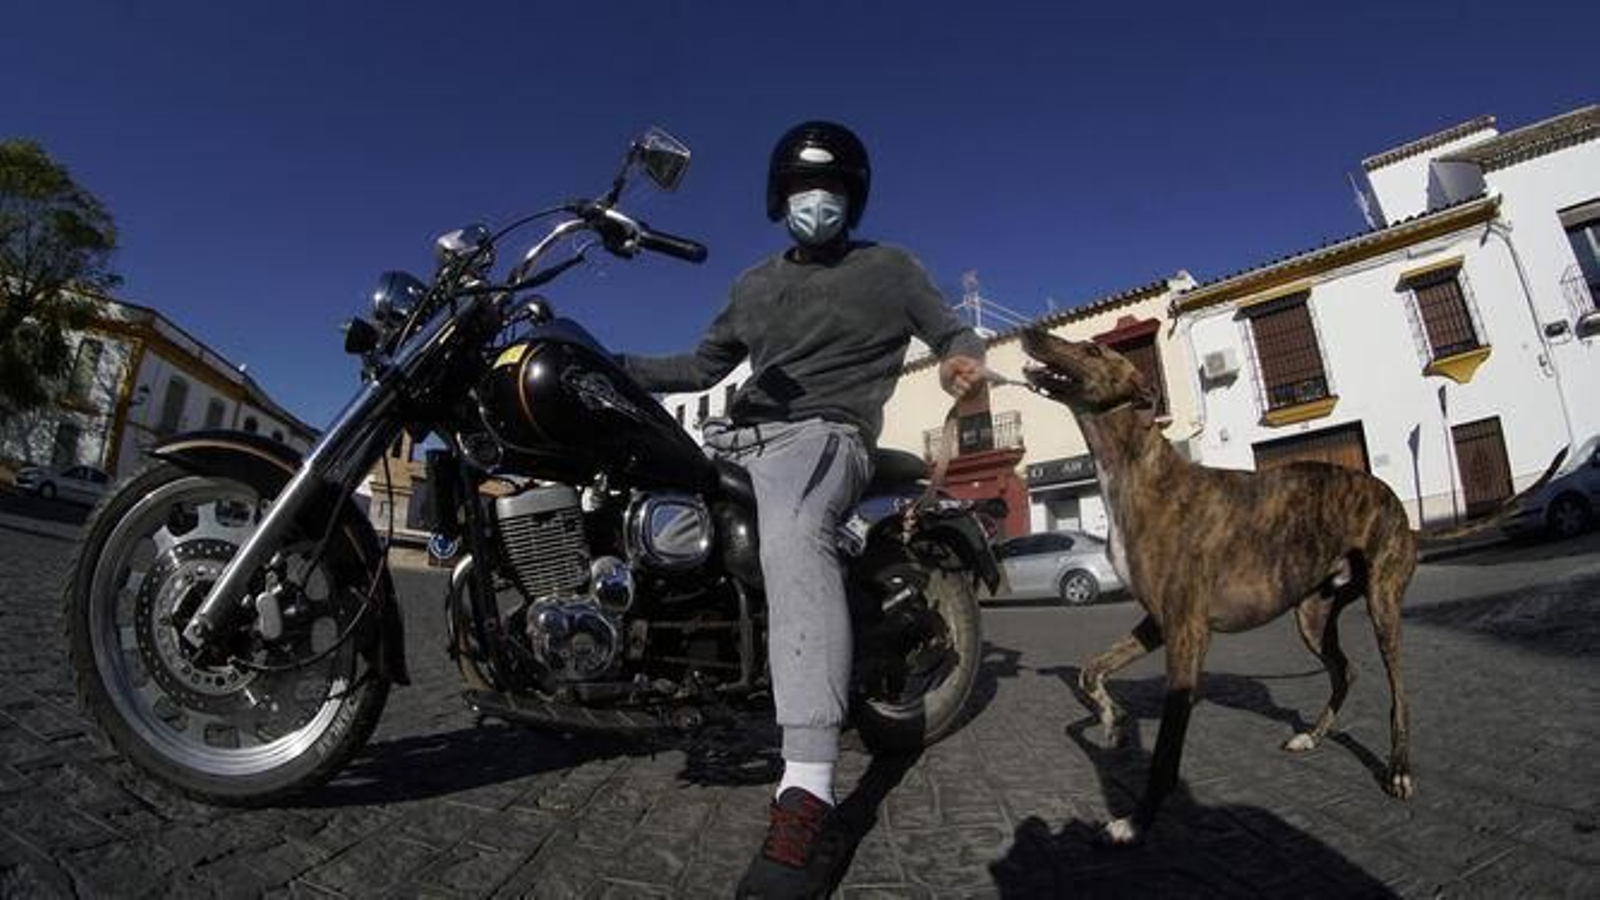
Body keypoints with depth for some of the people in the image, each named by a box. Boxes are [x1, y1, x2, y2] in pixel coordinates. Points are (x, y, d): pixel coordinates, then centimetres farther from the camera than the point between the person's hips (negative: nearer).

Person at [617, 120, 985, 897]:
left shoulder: (890, 268, 14)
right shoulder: (754, 282, 26)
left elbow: (954, 332, 12)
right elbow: (704, 366, 27)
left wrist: (961, 357, -14)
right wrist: (619, 368, 15)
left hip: (823, 432, -7)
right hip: (736, 435, 7)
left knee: (793, 537, -39)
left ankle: (805, 794, -46)